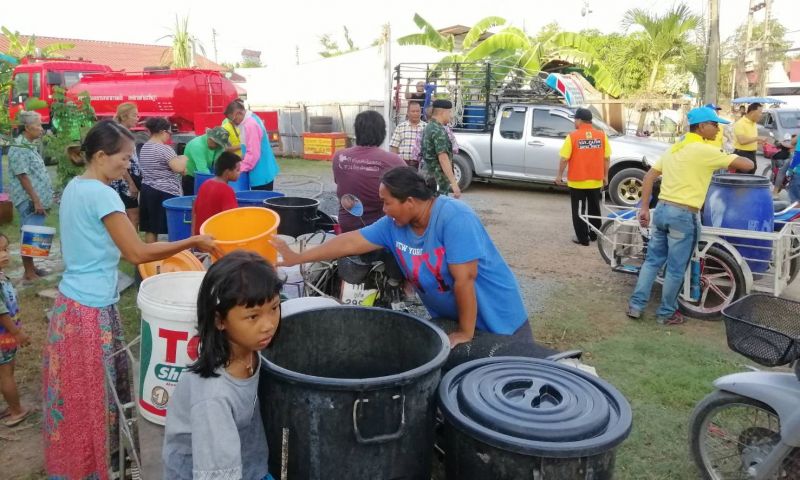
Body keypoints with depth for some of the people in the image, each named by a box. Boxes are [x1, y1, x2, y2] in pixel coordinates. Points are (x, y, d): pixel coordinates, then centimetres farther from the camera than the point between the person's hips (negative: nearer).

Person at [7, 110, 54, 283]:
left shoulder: (30, 146, 14)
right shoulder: (19, 148, -15)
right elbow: (23, 177, -19)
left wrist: (42, 199, 21)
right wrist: (36, 201, -21)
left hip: (37, 199, 10)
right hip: (29, 201, -10)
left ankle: (31, 268, 24)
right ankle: (28, 274, 0)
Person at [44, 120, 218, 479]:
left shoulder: (74, 187, 9)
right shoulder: (101, 194, -19)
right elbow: (137, 253, -20)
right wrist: (192, 242, -14)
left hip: (71, 302, 9)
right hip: (91, 310, -9)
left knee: (82, 393, 19)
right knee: (94, 393, 5)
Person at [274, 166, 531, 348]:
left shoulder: (454, 218, -29)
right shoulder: (394, 224, -8)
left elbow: (464, 279, -29)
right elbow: (351, 242, -2)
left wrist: (466, 332, -24)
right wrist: (297, 258, 1)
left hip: (497, 319, -6)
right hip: (448, 318, 6)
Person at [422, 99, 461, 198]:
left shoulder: (428, 128, 14)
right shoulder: (439, 131, -17)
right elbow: (443, 158, -25)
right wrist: (454, 183, -27)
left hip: (428, 175, 10)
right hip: (438, 177, -10)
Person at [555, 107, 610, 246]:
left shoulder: (573, 136, -12)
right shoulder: (601, 135, -1)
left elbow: (564, 159, -12)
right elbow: (606, 158, 2)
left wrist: (559, 175, 0)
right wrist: (605, 176, 12)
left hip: (577, 181, -4)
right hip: (596, 181, 4)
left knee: (579, 210, 6)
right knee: (594, 209, 19)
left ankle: (582, 238, 7)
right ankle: (594, 234, 29)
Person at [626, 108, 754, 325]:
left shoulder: (674, 148, 13)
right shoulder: (705, 150, -9)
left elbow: (649, 177, 12)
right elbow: (748, 165, -7)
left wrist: (644, 208, 13)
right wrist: (734, 161, 16)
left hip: (662, 210, 7)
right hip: (683, 215, -7)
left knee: (652, 260, 15)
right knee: (676, 269, 6)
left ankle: (635, 305, 17)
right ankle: (666, 313, 18)